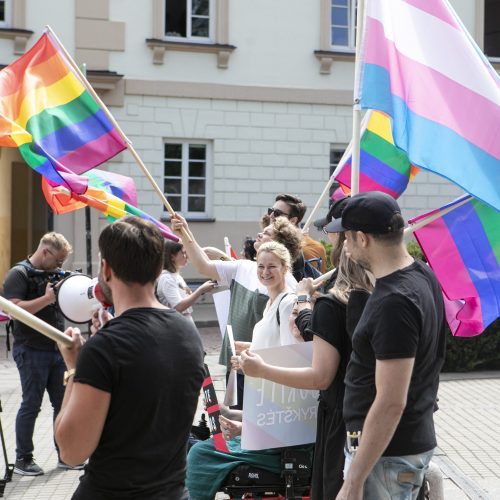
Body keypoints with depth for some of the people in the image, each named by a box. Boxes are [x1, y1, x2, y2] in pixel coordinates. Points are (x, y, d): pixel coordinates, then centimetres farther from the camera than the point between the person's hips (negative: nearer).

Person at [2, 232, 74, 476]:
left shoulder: (56, 274, 12)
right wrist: (46, 298, -24)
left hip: (58, 349, 7)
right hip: (32, 351, -7)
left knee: (63, 403, 10)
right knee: (31, 405, 0)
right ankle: (22, 459, 11)